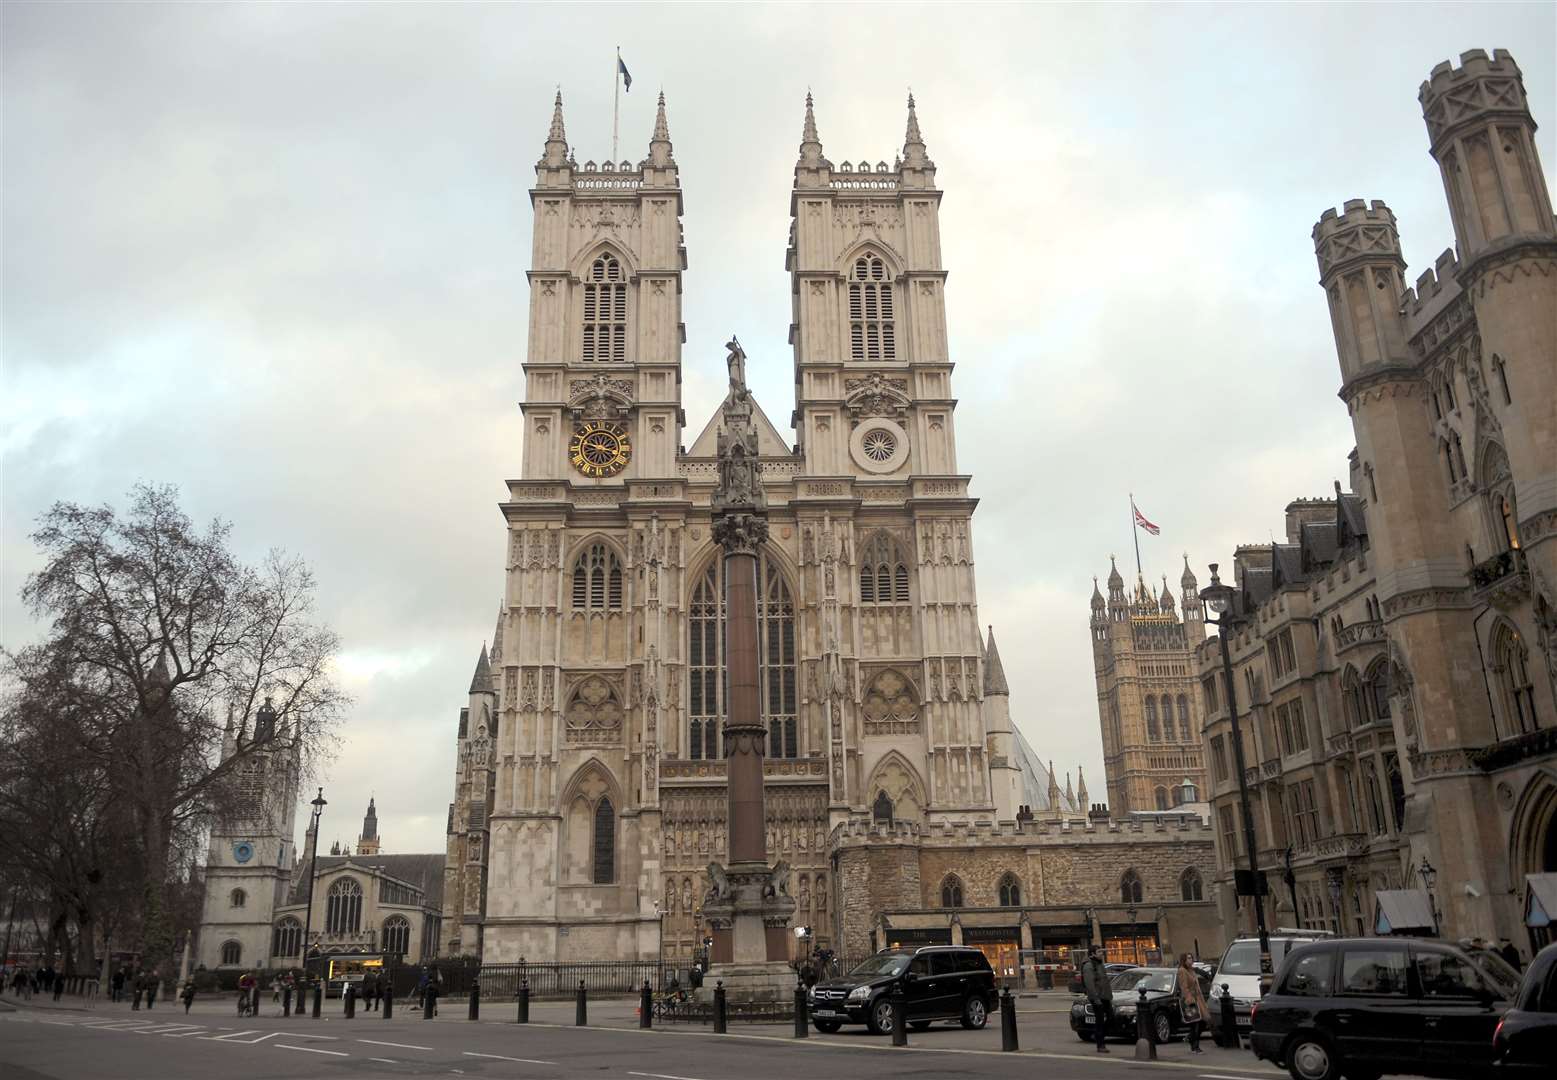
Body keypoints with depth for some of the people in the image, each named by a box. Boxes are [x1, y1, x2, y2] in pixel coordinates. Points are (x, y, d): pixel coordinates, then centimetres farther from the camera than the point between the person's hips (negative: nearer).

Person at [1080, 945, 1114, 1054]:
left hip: (1105, 997, 9)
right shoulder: (1088, 966, -13)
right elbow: (1089, 984, -20)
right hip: (1097, 997, -9)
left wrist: (1110, 996, 18)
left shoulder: (1100, 964, 16)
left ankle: (1100, 1035, 24)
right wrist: (1096, 998, -24)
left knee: (1110, 1017, 7)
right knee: (1099, 1020, -4)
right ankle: (1100, 1046, 2)